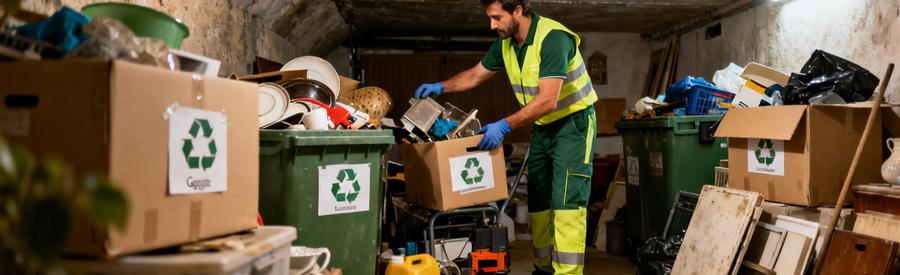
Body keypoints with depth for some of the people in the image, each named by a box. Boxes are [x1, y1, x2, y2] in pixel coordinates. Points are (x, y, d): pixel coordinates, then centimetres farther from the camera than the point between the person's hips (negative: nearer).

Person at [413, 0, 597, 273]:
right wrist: (440, 87, -3)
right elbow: (475, 75, 13)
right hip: (542, 126, 8)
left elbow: (547, 100, -33)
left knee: (566, 200, -15)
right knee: (537, 201, 11)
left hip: (573, 121, -8)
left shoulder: (552, 38, -27)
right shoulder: (506, 42, -1)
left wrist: (504, 126, -36)